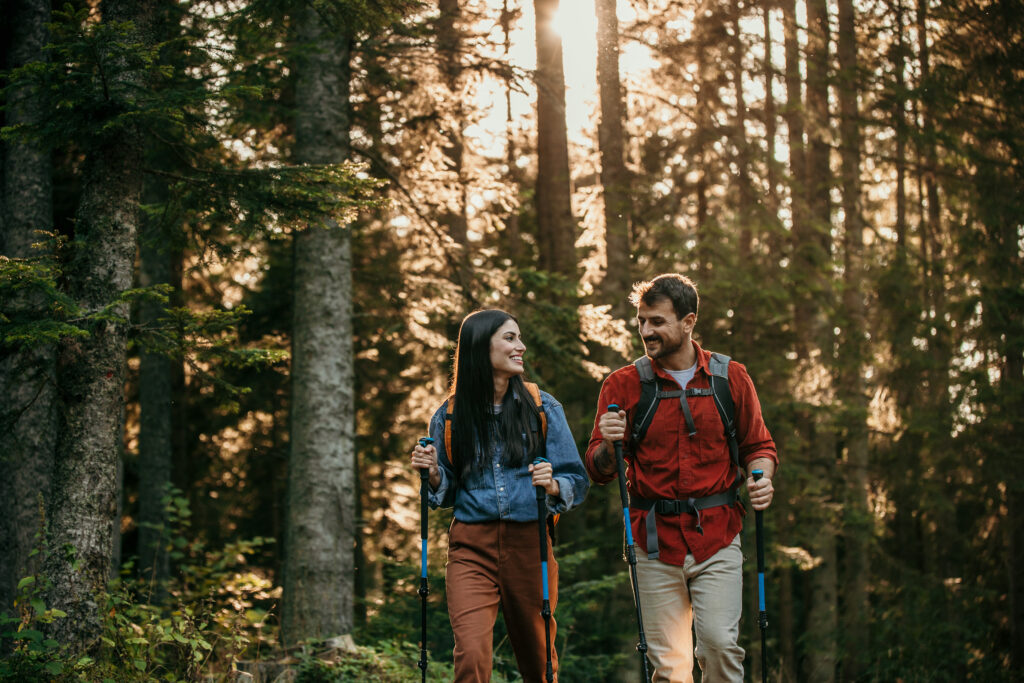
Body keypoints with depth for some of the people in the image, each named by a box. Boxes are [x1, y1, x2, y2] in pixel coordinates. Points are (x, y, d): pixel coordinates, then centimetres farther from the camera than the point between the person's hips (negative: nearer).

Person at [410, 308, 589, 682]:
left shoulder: (542, 408, 4)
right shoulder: (449, 416, 4)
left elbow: (578, 480, 2)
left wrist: (553, 485, -19)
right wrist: (432, 473, -8)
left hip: (530, 545, 1)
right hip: (472, 547, -1)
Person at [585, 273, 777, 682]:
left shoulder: (730, 377, 6)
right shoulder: (623, 385, 4)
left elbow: (758, 445, 15)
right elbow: (598, 472, 3)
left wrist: (761, 477, -8)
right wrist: (608, 446, -20)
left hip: (717, 540, 0)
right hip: (655, 541, 0)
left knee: (720, 643, -13)